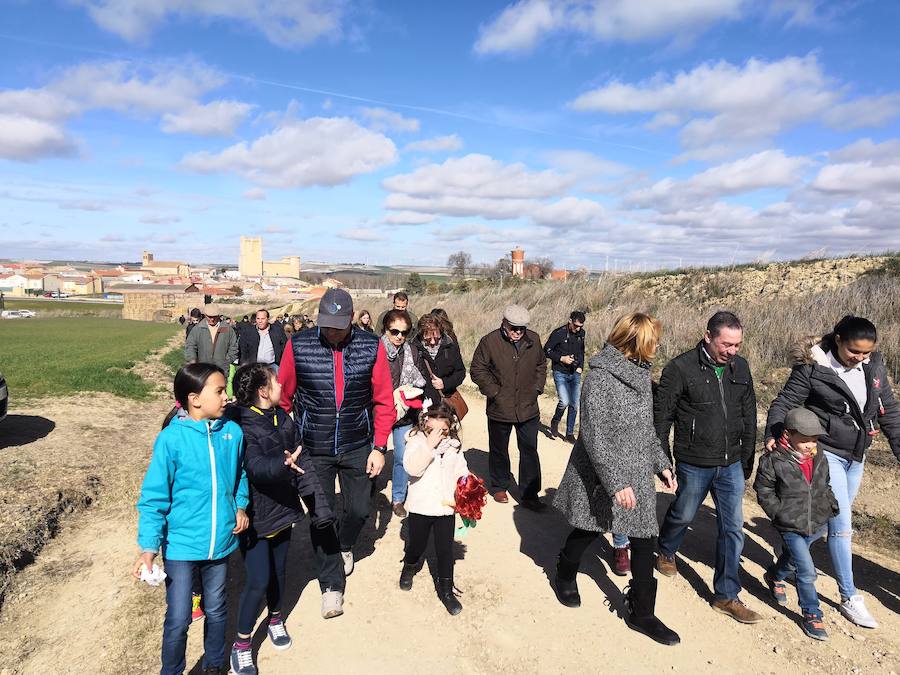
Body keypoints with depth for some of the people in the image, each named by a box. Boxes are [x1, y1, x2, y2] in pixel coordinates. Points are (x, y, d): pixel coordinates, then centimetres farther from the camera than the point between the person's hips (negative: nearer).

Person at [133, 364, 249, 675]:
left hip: (220, 542, 4)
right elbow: (153, 497, -12)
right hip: (181, 545, -3)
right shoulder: (171, 439, -17)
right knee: (178, 620, 7)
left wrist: (240, 506, -1)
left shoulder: (232, 432, -6)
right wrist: (149, 547, -14)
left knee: (216, 612, 20)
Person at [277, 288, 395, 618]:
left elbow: (384, 401, -5)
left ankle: (344, 546, 47)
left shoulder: (372, 347, -11)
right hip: (314, 449, -1)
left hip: (357, 447, 1)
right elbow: (283, 398, -3)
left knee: (358, 510, 13)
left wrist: (379, 447, -6)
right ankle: (331, 585, 27)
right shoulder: (298, 346, -12)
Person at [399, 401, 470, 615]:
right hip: (420, 507, -2)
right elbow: (413, 468, -25)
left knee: (445, 550, 8)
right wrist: (429, 445, -31)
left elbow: (462, 473, 6)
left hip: (446, 507, 2)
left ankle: (446, 589, 27)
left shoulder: (453, 445, 0)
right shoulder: (417, 441, -11)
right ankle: (410, 564, 51)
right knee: (417, 544, 18)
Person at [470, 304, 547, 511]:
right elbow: (477, 370, -5)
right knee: (499, 450, 14)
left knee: (530, 451, 4)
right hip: (500, 409, -2)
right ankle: (499, 487, 34)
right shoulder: (490, 341, -11)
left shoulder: (533, 339, 1)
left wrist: (537, 388, 6)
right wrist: (494, 392, -11)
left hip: (528, 408, 3)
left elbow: (541, 365, 17)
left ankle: (529, 495, 15)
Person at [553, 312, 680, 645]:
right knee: (587, 530, 15)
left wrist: (661, 463, 13)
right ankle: (565, 574, 45)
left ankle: (642, 614, 24)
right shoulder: (600, 377, -20)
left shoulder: (640, 372, 4)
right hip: (601, 476, -6)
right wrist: (616, 483, -24)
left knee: (645, 541, 7)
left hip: (638, 475, 7)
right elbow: (594, 436, -22)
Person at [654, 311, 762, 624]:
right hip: (694, 465, -4)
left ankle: (726, 596, 19)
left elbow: (749, 416, 10)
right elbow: (662, 416, -11)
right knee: (683, 515, 16)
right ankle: (666, 552, 47)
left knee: (733, 529, 6)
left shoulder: (740, 368, 1)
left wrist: (748, 458, 13)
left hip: (731, 465, 4)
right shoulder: (680, 369, -16)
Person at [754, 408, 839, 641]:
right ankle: (811, 614, 11)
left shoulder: (820, 459, -2)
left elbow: (825, 487, 15)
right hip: (791, 527, -5)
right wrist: (779, 513, -13)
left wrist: (832, 505, 5)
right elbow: (763, 491, -10)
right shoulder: (774, 461, -19)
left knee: (792, 558, 25)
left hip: (817, 525, 6)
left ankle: (774, 576, 54)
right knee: (807, 571, -7)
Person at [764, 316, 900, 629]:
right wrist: (772, 434, -27)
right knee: (842, 525, -5)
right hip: (826, 453, -6)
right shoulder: (812, 368, -17)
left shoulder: (874, 365, -1)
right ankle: (849, 597, 8)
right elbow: (785, 403, -12)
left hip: (856, 456, 6)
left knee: (826, 518, 15)